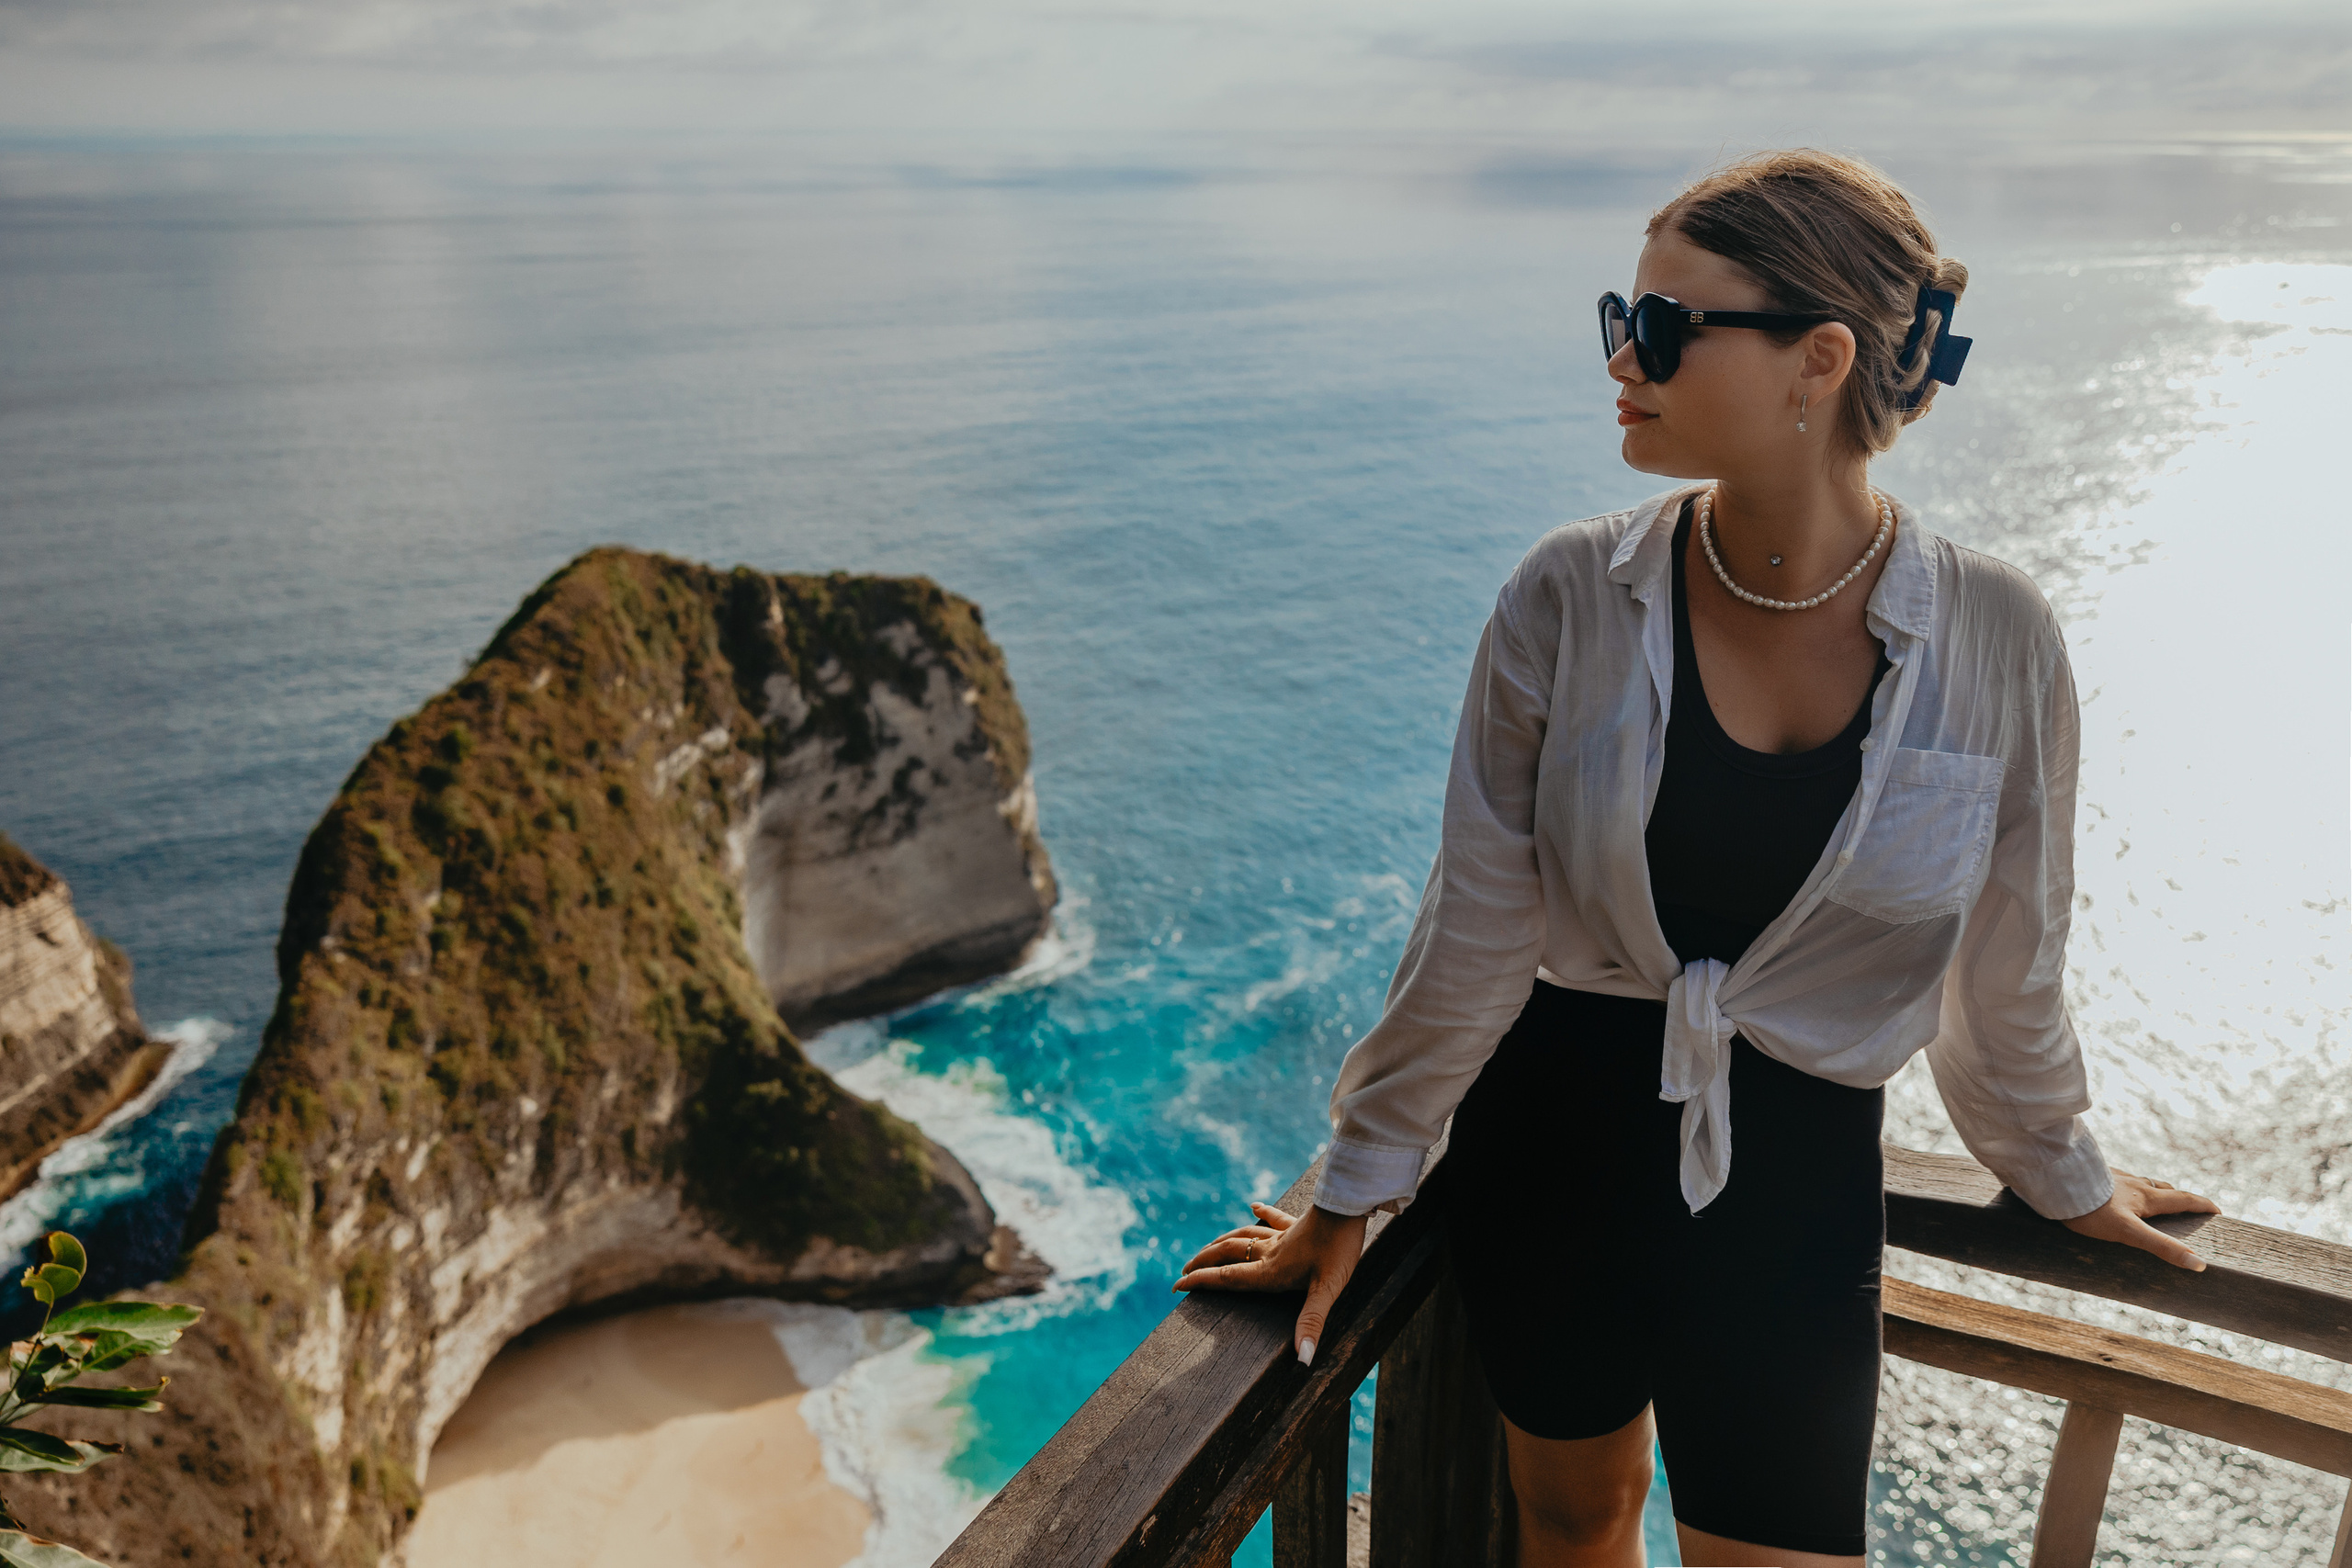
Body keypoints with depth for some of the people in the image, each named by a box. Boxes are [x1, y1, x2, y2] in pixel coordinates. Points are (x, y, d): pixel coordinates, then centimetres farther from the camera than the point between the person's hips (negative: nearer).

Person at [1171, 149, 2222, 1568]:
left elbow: (2007, 960, 4)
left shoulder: (1997, 642, -12)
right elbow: (1476, 929, -6)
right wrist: (1359, 1183, 0)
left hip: (1797, 1176, 0)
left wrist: (2062, 1174, 18)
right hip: (1551, 1127, 1)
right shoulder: (1572, 597, -12)